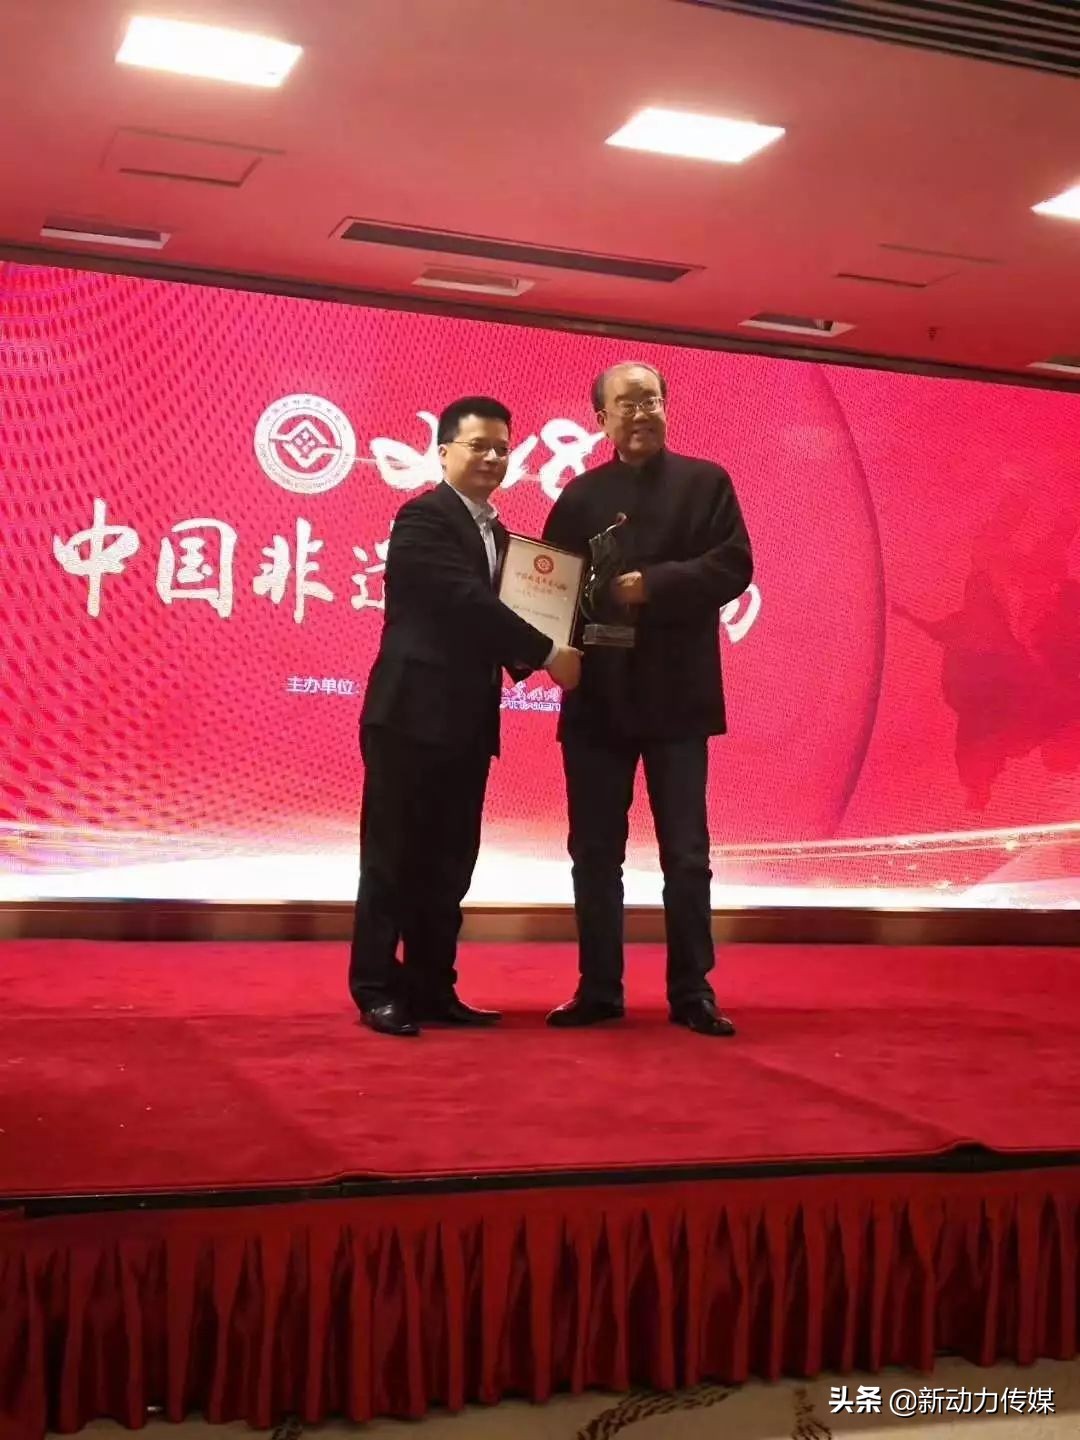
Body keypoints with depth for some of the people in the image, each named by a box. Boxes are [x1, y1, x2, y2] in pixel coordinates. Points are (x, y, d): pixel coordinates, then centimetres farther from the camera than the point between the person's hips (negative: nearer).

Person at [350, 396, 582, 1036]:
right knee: (395, 858, -1)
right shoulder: (423, 517, -9)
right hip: (412, 713, -8)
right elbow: (465, 600, -19)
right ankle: (377, 989, 7)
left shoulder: (497, 533, 17)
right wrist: (548, 653, -18)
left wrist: (523, 656, -5)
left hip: (468, 720, 8)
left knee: (449, 862, 10)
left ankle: (432, 987, 17)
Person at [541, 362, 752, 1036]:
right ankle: (599, 989, 16)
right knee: (595, 853, 7)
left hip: (676, 695, -2)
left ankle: (692, 992, 10)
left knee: (686, 855, 2)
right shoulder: (580, 495, 12)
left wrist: (652, 586, -18)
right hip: (597, 695, 3)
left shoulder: (705, 481, 5)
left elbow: (733, 566, -7)